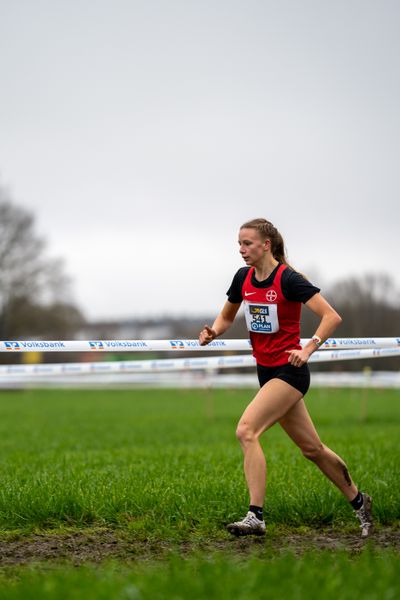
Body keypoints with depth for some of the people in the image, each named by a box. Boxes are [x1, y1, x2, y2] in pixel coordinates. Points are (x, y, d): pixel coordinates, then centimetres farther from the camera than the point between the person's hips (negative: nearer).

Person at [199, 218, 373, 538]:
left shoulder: (288, 279, -16)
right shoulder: (243, 278, 4)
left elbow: (332, 317, -18)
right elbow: (226, 316, 20)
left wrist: (308, 349, -29)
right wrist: (214, 331, -2)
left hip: (289, 371, -7)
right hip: (266, 371, 7)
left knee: (246, 430, -22)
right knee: (311, 447, 14)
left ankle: (256, 517, -21)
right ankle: (358, 501, 31)